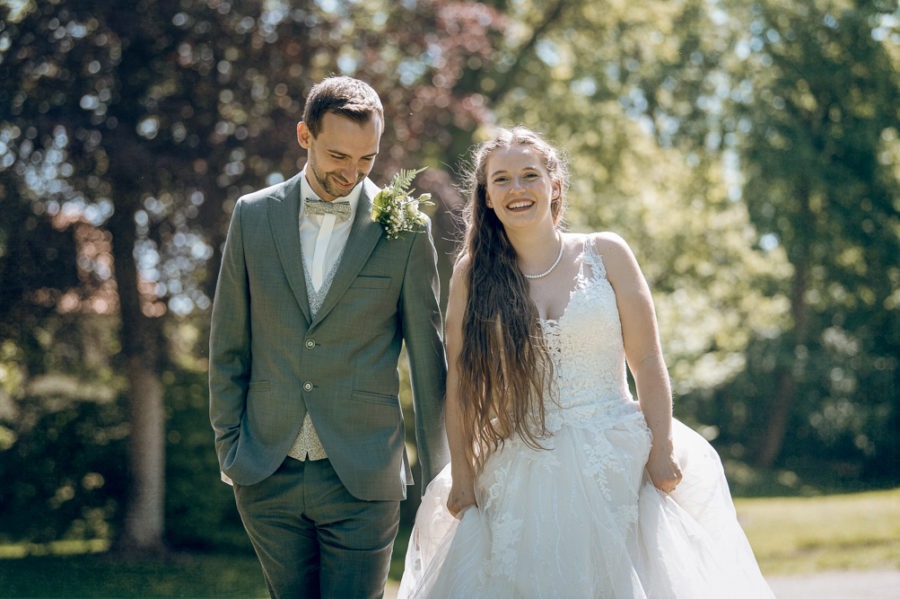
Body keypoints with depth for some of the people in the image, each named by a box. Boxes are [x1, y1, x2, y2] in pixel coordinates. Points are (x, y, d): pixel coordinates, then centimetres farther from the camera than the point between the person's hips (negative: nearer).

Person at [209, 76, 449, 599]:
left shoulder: (405, 229, -3)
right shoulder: (253, 216, 4)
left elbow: (428, 355, 3)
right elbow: (229, 345, 9)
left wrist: (438, 473, 5)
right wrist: (229, 446, 6)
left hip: (363, 477, -2)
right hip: (267, 475, 2)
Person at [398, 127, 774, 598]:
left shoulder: (606, 255, 1)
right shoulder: (472, 274, 3)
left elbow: (647, 363, 0)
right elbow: (460, 383, 3)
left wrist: (662, 452, -6)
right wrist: (462, 476, 1)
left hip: (617, 462, 0)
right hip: (523, 478, 0)